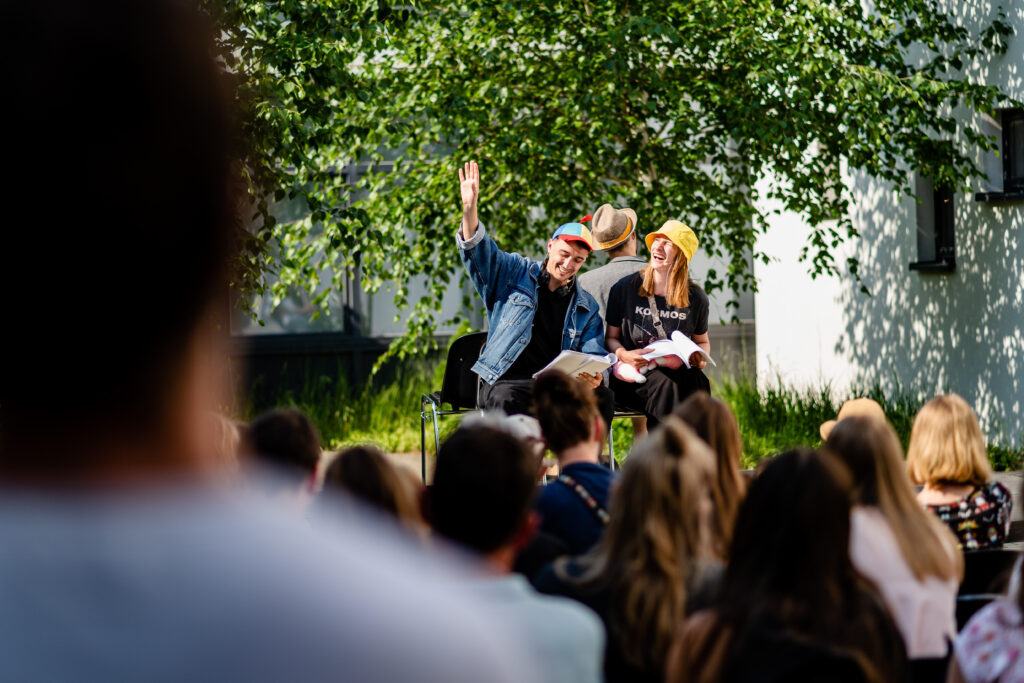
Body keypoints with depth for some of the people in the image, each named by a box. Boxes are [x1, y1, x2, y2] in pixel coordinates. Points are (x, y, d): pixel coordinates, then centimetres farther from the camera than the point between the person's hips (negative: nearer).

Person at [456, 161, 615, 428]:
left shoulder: (586, 307, 18)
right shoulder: (514, 274, 14)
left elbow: (594, 354, 11)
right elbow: (479, 251, 0)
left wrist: (594, 377, -16)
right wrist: (470, 208, -20)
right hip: (507, 382, -2)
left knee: (602, 397, -28)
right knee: (505, 399, -39)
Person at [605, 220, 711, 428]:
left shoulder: (696, 299, 9)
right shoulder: (625, 288, 4)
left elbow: (702, 341, 24)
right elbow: (611, 337, 10)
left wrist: (700, 356, -1)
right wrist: (624, 355, -13)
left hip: (675, 370, 2)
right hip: (633, 372, -2)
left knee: (698, 382, -34)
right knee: (664, 386, -37)